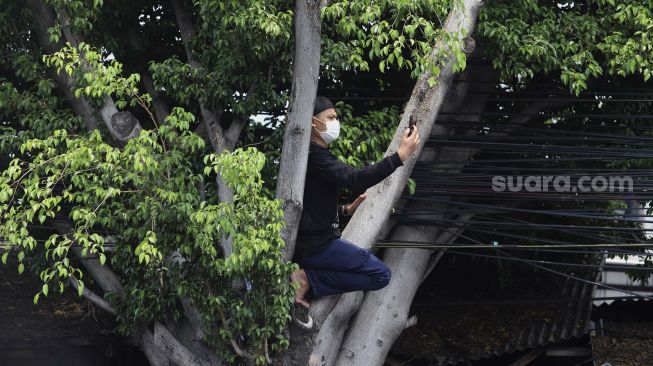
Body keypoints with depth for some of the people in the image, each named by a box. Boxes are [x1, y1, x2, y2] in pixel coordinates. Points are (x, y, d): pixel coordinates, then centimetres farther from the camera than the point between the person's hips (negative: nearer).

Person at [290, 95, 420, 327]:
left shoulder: (314, 154, 20)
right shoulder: (313, 155, -14)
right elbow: (355, 180, -27)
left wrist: (345, 210, 13)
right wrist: (400, 156, -28)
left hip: (308, 241, 10)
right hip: (316, 244, -10)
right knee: (380, 275, -12)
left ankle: (305, 281, 6)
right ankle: (307, 280, -12)